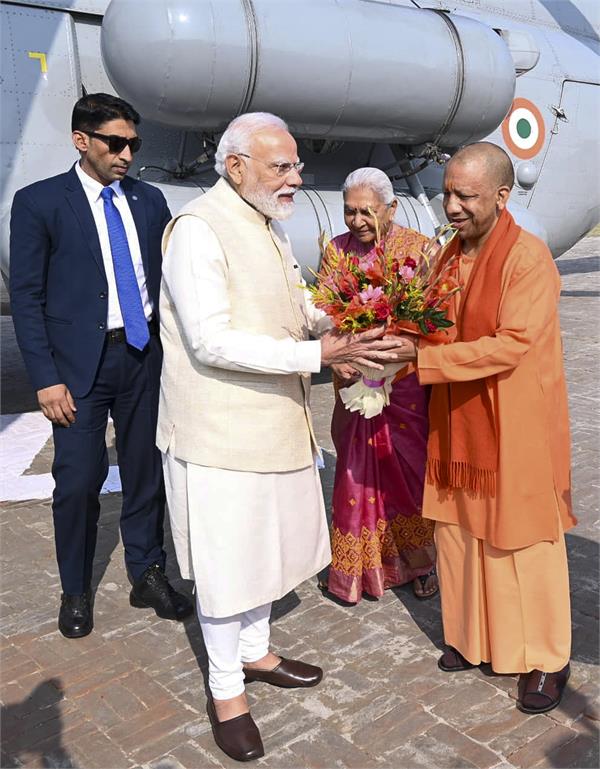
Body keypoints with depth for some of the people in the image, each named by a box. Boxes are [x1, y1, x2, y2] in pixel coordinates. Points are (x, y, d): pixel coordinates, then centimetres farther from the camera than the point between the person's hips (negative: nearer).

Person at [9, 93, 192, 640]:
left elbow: (170, 276, 10)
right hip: (79, 363, -3)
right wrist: (47, 379, -11)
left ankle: (148, 575, 28)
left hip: (145, 354, 4)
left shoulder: (149, 201, 8)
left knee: (146, 471, 11)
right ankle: (76, 592, 23)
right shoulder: (38, 202, -3)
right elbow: (27, 298, -5)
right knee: (78, 481, 2)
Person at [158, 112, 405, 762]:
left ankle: (254, 653, 41)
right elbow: (210, 341, -26)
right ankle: (225, 691, 25)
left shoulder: (268, 227, 11)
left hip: (273, 422, 9)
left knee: (266, 545, 20)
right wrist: (317, 354, -29)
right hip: (219, 430, -9)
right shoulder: (198, 230, -18)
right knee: (225, 561, 6)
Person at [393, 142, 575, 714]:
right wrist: (403, 340, -5)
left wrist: (422, 355, -26)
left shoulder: (529, 258, -16)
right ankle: (473, 637, 35)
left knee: (523, 543, 5)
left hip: (515, 428, -6)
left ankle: (548, 660, 25)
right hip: (458, 424, 7)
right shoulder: (450, 255, 7)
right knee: (458, 533, 14)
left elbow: (511, 345, -23)